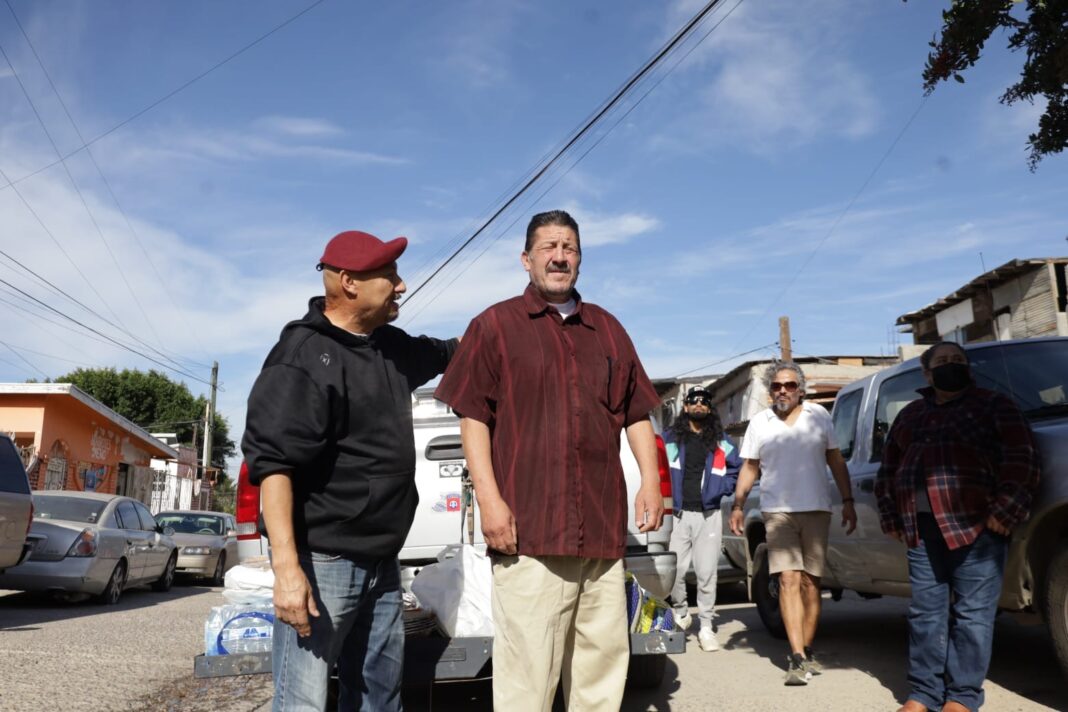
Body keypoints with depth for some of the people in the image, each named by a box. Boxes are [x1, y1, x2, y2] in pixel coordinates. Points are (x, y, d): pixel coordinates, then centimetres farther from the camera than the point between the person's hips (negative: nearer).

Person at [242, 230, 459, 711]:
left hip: (381, 562, 9)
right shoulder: (304, 356, -16)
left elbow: (446, 352, 33)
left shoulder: (392, 346, 11)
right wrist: (287, 568, -28)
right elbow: (272, 462, -23)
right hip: (321, 561, -9)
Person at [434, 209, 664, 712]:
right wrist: (488, 497, -11)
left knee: (603, 659, 11)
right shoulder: (495, 324, 5)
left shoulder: (607, 329, 18)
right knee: (527, 671, -3)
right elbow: (473, 417, -1)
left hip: (603, 525, 5)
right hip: (528, 525, -4)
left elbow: (636, 412, 18)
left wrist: (650, 481, 6)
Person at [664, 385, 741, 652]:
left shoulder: (720, 442, 13)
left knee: (707, 573, 0)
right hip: (677, 513, -1)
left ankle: (706, 627, 11)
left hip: (708, 515, 1)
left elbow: (739, 468, 20)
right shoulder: (670, 438, 6)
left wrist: (722, 489, 7)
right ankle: (681, 612, 22)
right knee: (675, 570, -4)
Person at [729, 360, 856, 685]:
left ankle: (806, 651, 17)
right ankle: (797, 657, -12)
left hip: (816, 510, 1)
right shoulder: (759, 422, 7)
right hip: (778, 512, -1)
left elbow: (836, 462, 9)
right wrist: (737, 505, 0)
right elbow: (750, 467, 9)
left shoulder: (819, 415, 6)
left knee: (810, 583, 5)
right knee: (789, 580, -10)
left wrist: (847, 501, 3)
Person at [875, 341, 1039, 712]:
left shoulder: (993, 405, 7)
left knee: (972, 614, -1)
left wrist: (1005, 511, -12)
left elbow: (1022, 459, -3)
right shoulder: (910, 414, 20)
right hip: (921, 529, 4)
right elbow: (887, 470, 23)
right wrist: (891, 517, 14)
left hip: (975, 525, -4)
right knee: (925, 613, 6)